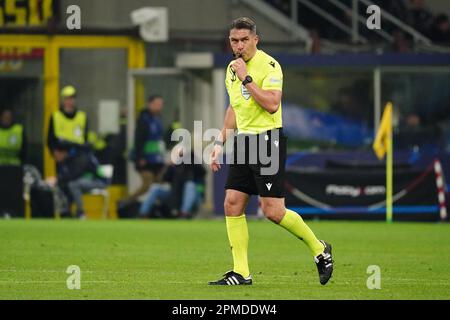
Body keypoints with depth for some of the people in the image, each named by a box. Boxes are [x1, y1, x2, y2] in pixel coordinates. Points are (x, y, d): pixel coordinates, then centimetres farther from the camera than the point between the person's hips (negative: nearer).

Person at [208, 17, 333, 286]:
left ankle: (319, 249, 11)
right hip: (243, 142, 8)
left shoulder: (269, 65, -12)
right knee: (232, 204, -1)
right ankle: (241, 273, 4)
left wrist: (247, 79, -21)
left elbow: (272, 104, -24)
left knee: (273, 211, -10)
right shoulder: (232, 69, 13)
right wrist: (221, 143, 21)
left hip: (268, 140, -8)